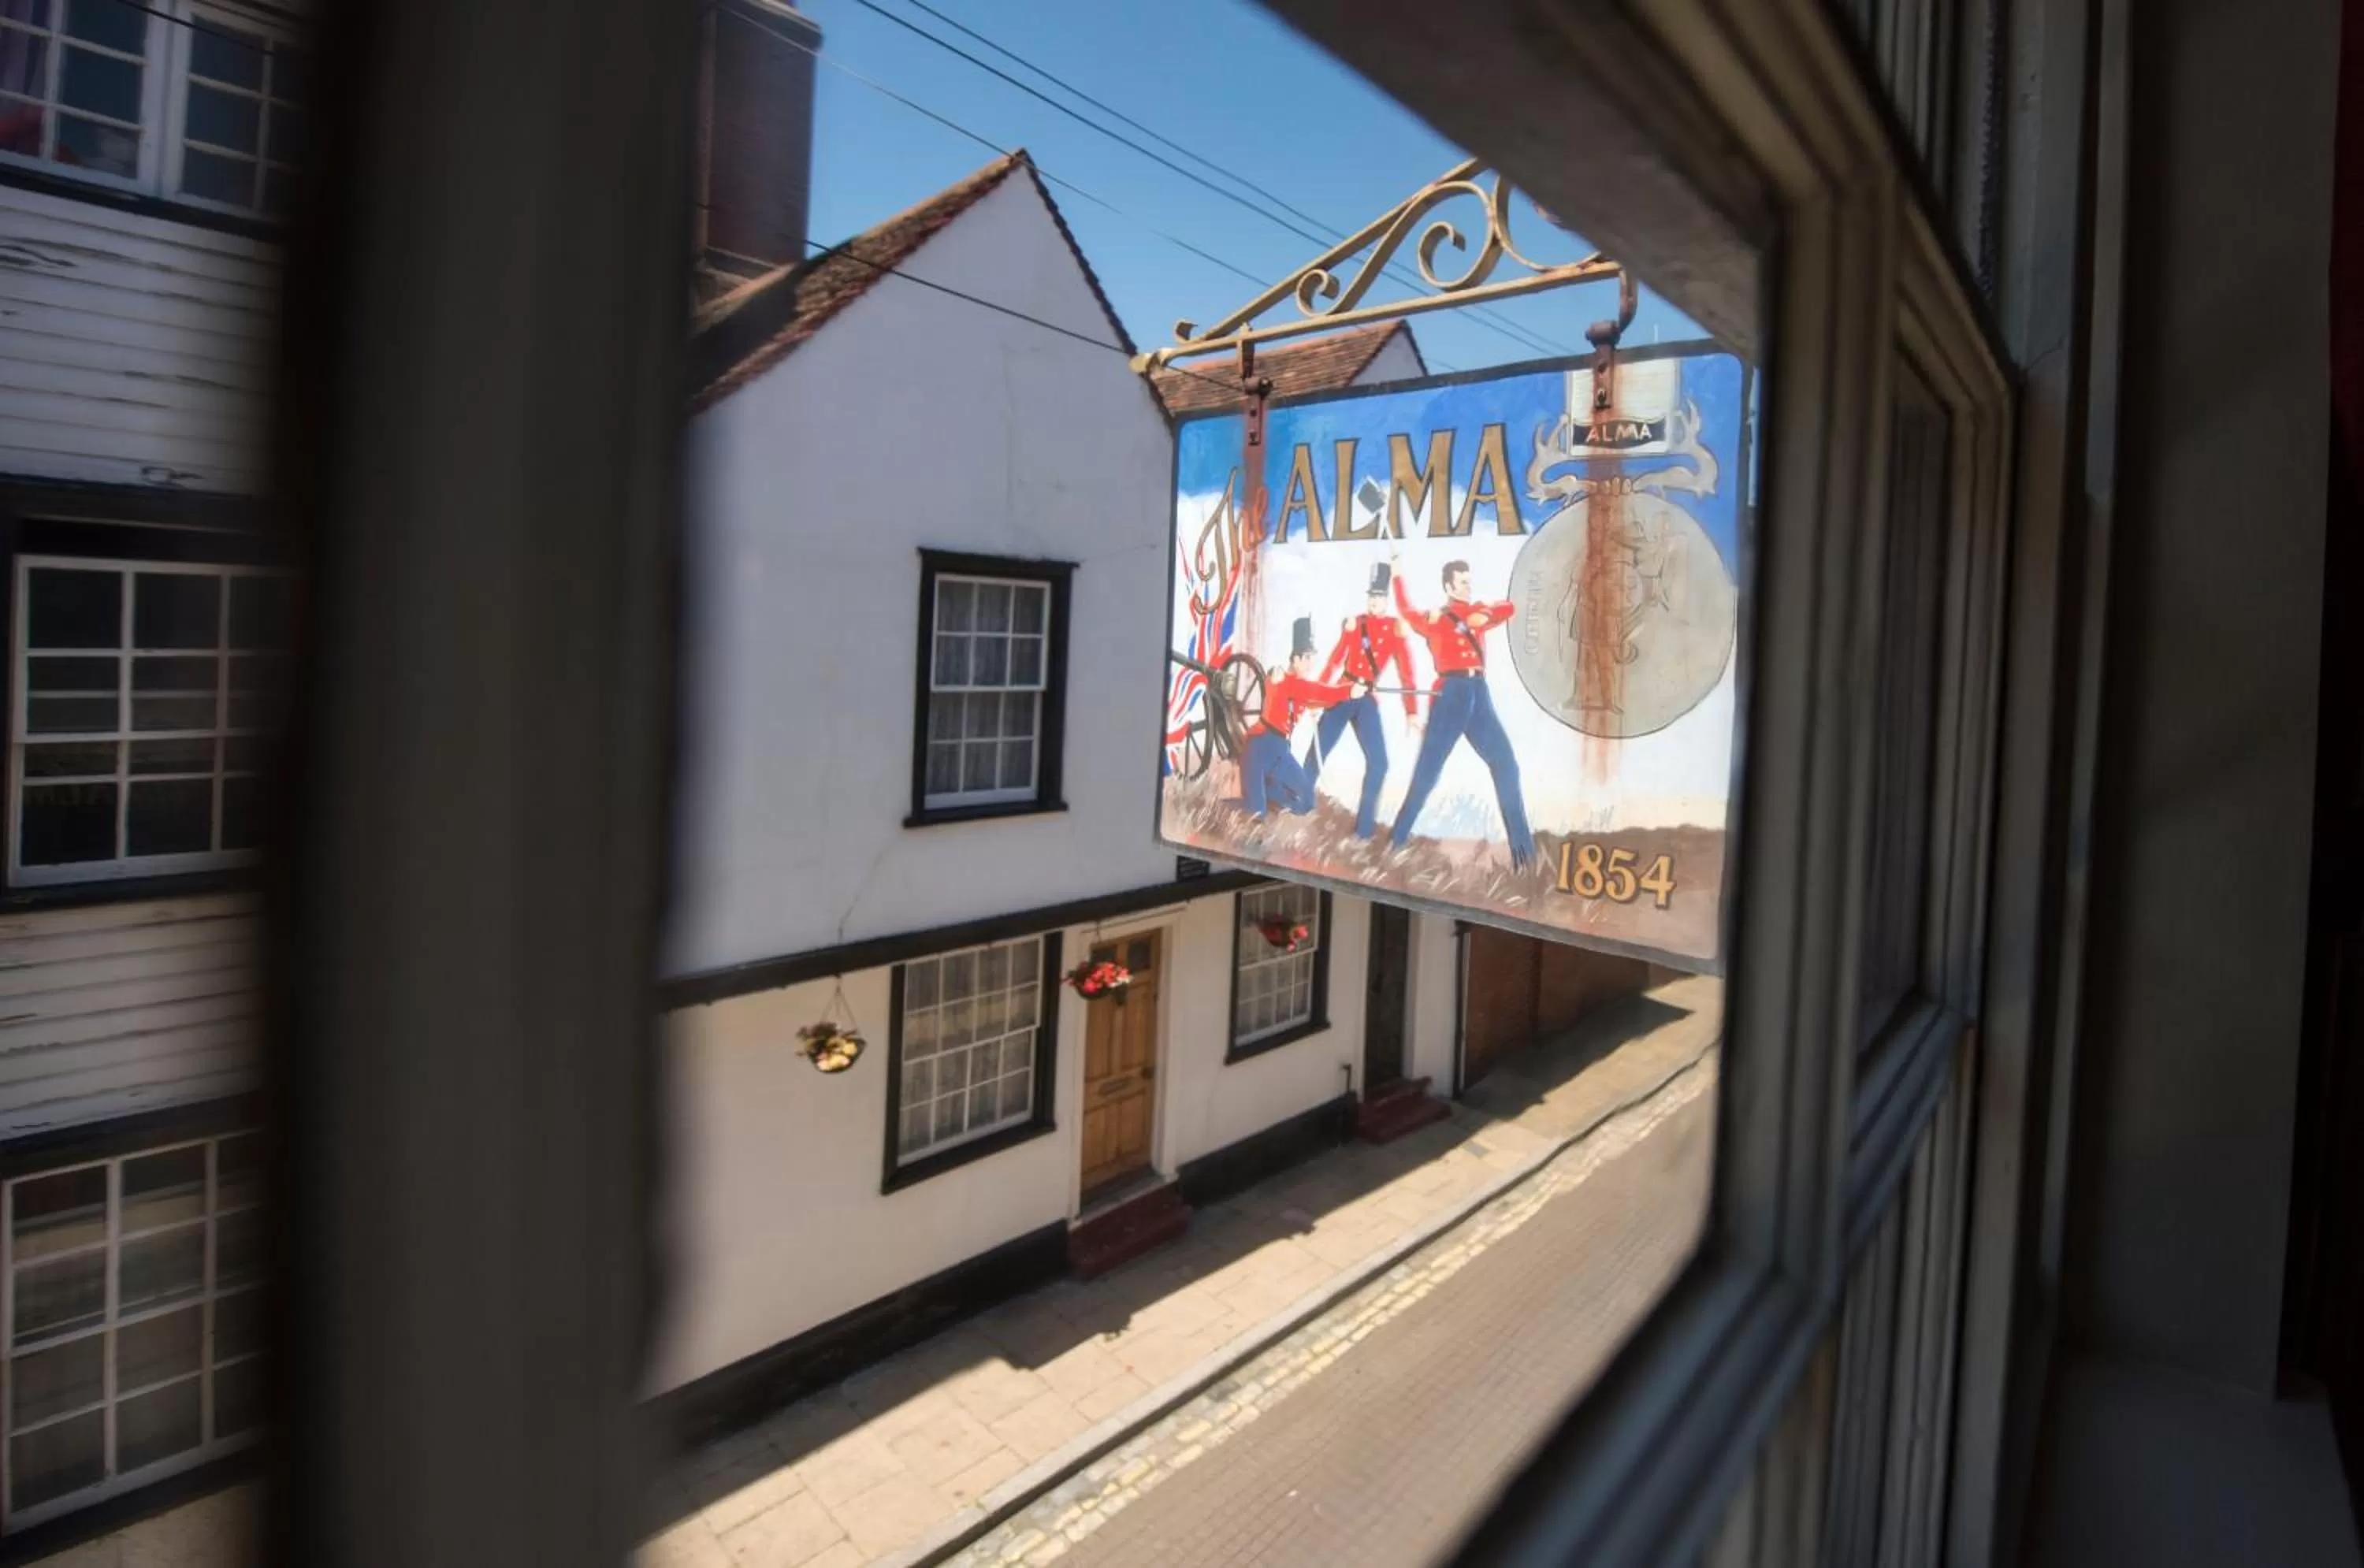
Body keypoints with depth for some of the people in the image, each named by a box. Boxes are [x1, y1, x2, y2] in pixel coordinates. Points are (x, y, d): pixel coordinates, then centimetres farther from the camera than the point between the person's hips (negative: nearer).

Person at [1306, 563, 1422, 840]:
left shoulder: (1395, 628, 2)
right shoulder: (1353, 623, 6)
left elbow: (1407, 671, -1)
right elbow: (1335, 661, 9)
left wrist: (1412, 713, -6)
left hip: (1367, 700, -1)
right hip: (1341, 695, 1)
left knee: (1378, 762, -10)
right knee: (1316, 755, 0)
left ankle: (1365, 826, 2)